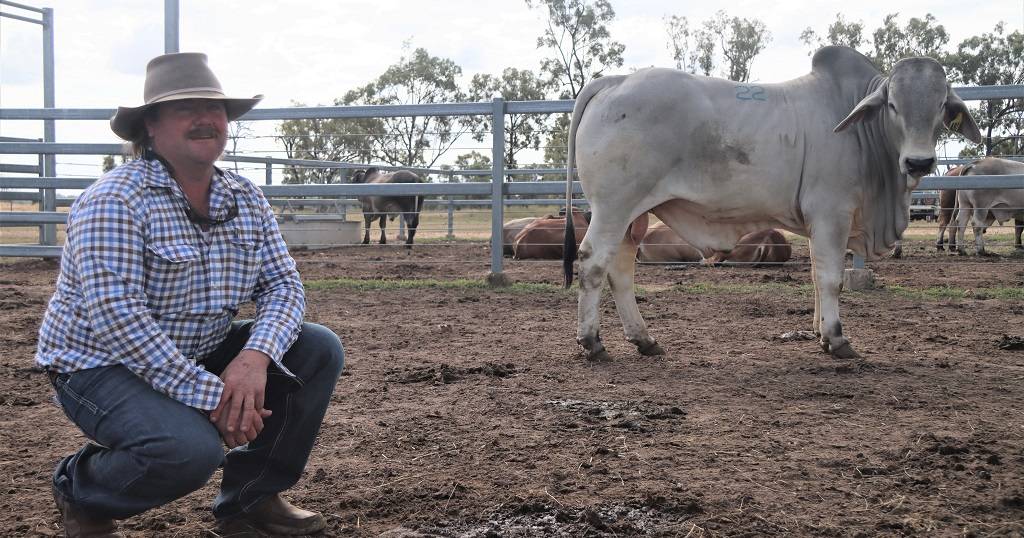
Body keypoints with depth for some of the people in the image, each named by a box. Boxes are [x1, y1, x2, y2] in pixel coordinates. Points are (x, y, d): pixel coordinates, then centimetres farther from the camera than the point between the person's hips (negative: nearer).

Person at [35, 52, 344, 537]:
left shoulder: (245, 198, 2)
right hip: (101, 365, -7)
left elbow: (283, 284, -3)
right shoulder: (115, 200, -20)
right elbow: (115, 316, -29)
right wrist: (209, 395, -30)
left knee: (319, 350, -7)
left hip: (201, 354, 7)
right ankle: (80, 491, 1)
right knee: (191, 447, -34)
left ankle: (251, 497, 6)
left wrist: (256, 356, -25)